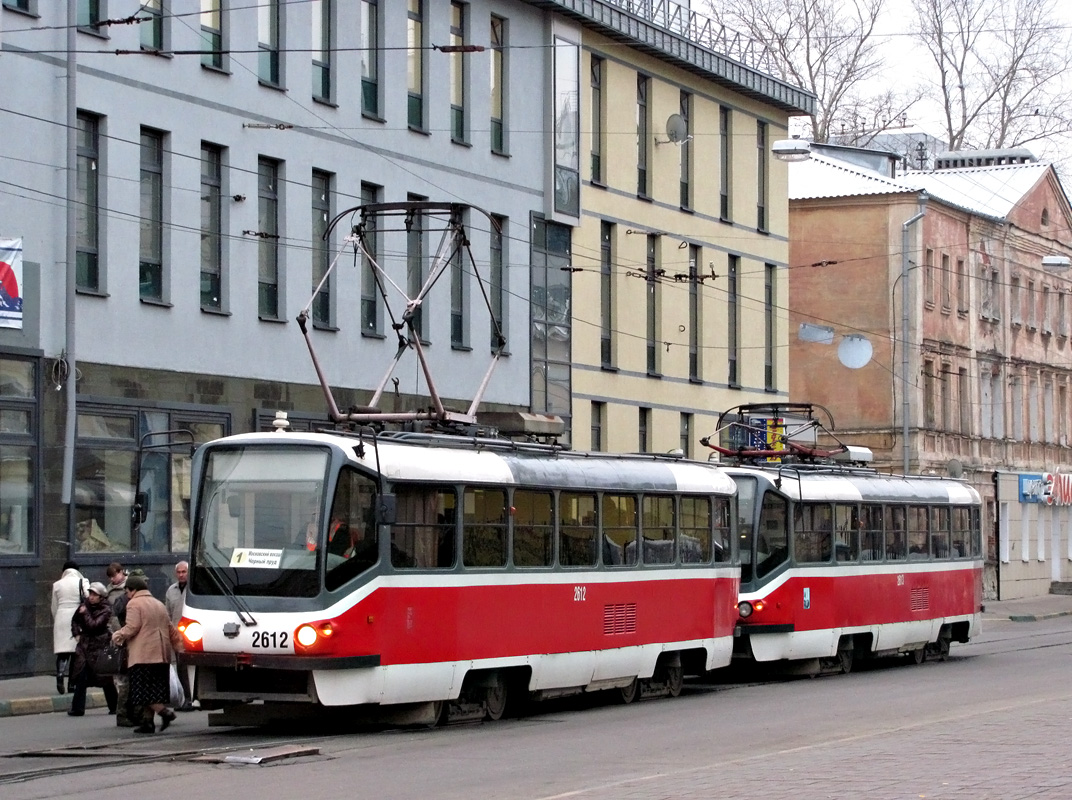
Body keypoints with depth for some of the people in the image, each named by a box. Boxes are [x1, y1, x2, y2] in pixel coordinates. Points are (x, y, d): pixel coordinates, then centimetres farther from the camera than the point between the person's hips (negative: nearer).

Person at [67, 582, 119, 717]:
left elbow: (93, 625, -21)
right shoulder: (85, 605, 6)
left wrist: (85, 613, -14)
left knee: (105, 678, 2)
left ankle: (114, 707, 16)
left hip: (99, 646, -4)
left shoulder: (105, 610, -10)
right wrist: (77, 633, 9)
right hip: (84, 644, 4)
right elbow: (75, 620, 23)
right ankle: (77, 708, -3)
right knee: (80, 678, -4)